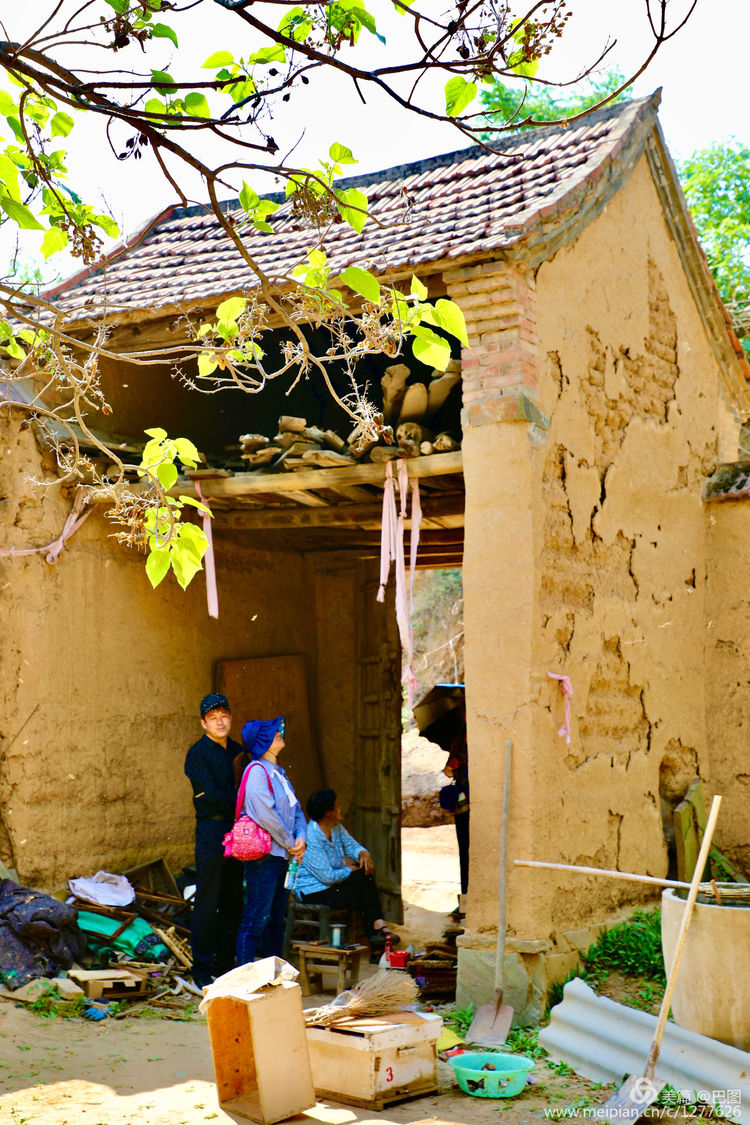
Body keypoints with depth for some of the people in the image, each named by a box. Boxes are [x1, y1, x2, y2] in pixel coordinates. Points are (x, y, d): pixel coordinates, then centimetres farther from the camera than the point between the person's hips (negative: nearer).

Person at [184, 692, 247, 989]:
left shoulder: (237, 750, 15)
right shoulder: (198, 753, -5)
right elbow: (211, 794, -14)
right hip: (211, 830, -6)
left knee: (233, 903, 9)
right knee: (207, 904, -4)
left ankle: (226, 963, 17)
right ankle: (202, 968, 3)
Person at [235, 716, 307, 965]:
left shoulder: (278, 772, 17)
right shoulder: (257, 770, -12)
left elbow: (296, 809, 18)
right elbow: (266, 815, -19)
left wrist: (301, 838, 0)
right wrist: (290, 844, -10)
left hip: (282, 856, 9)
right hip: (263, 855, -9)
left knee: (277, 919, 15)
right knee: (256, 920, -7)